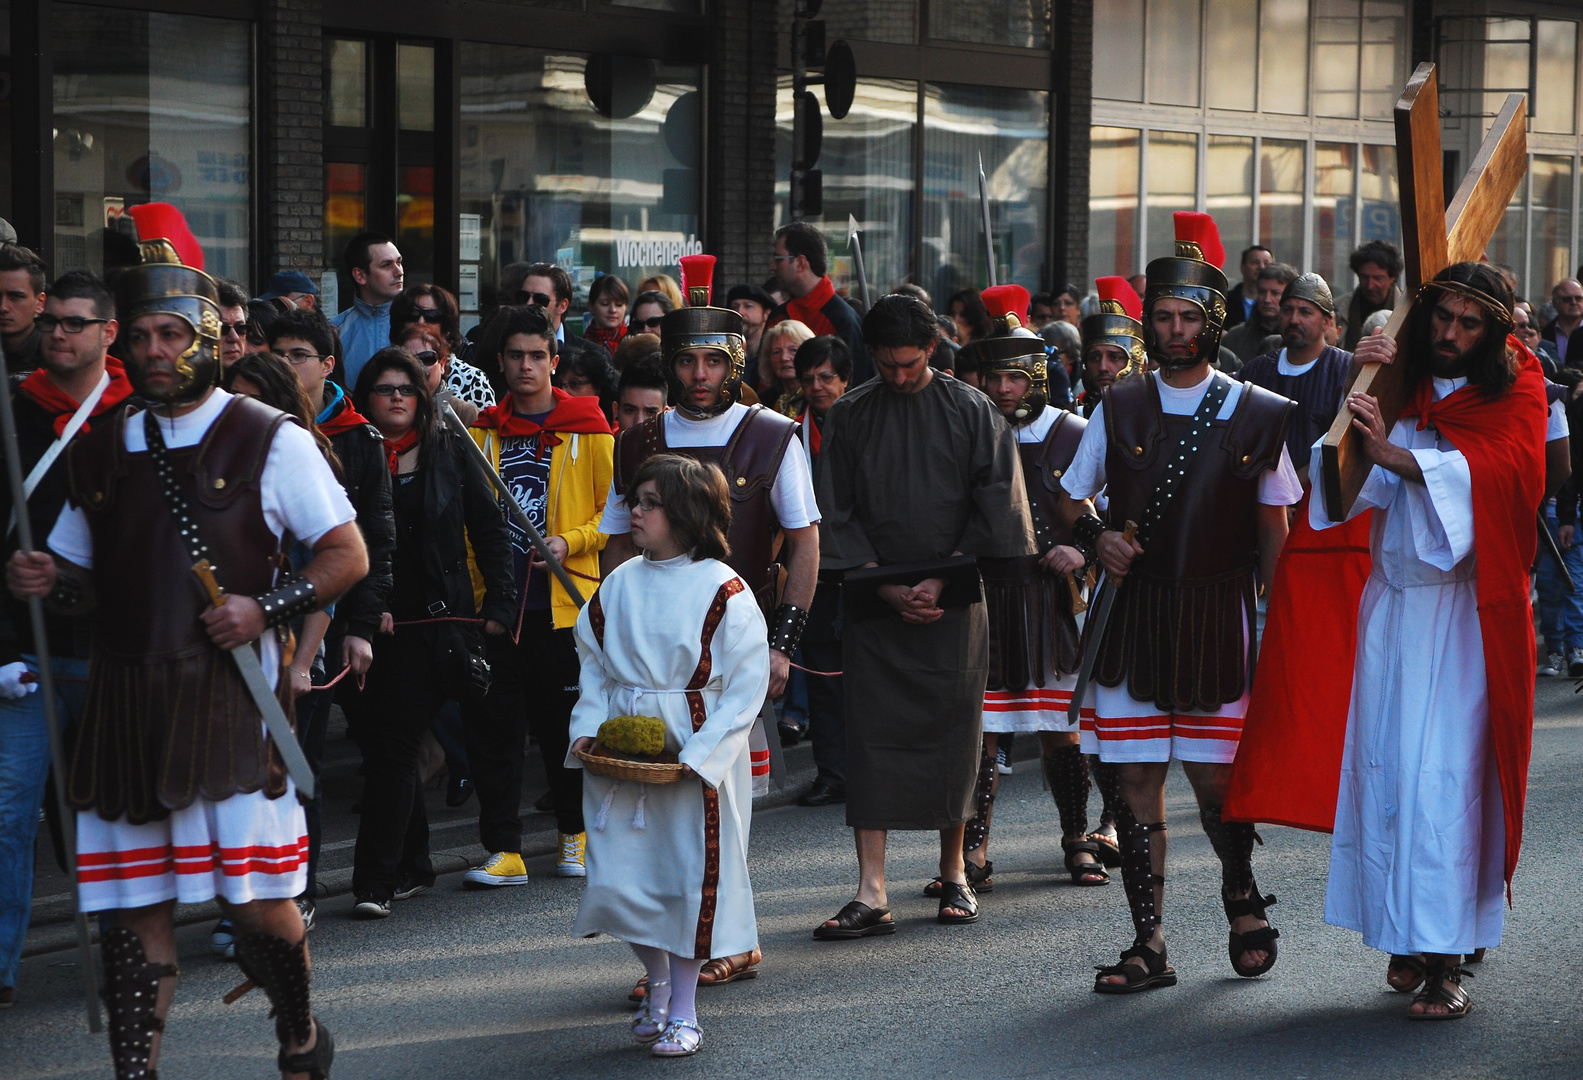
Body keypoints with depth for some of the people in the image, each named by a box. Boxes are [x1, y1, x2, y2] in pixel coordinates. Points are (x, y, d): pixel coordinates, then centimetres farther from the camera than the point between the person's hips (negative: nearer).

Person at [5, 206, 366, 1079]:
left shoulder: (271, 441, 1)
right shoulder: (101, 452, 15)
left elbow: (347, 555, 3)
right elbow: (82, 574, 25)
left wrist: (266, 608, -12)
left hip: (230, 694, -4)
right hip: (125, 701, 4)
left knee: (256, 900, -4)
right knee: (135, 908, 4)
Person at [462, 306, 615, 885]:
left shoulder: (588, 430, 1)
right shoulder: (482, 431, 10)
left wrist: (570, 542, -13)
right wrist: (467, 585, 5)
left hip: (563, 601, -3)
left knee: (567, 724, 6)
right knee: (491, 727, -1)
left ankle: (575, 835, 25)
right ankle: (506, 852, 4)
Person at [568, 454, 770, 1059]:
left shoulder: (722, 591, -10)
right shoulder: (619, 585, 6)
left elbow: (745, 687, -11)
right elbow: (594, 666, 12)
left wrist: (701, 754, -18)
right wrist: (588, 729, -3)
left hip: (696, 761, -4)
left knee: (692, 879, 1)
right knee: (619, 878, 3)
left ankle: (683, 1012, 15)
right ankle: (658, 983, 28)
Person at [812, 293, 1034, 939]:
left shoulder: (972, 413, 2)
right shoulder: (848, 418, 5)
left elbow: (993, 507, -2)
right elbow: (836, 515, 2)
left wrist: (941, 581, -10)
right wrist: (888, 588, -8)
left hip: (952, 601, -1)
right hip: (875, 601, 1)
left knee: (951, 734, 3)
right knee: (871, 739, -5)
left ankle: (953, 874, 19)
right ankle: (871, 895, -6)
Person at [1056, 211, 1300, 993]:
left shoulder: (1255, 416, 3)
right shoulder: (1118, 409, 7)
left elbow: (1274, 526, 7)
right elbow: (1071, 497, 16)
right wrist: (1095, 536, -5)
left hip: (1217, 618, -2)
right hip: (1132, 613, 2)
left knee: (1214, 776, -1)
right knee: (1137, 777, 1)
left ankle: (1241, 897, 29)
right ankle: (1149, 946, 8)